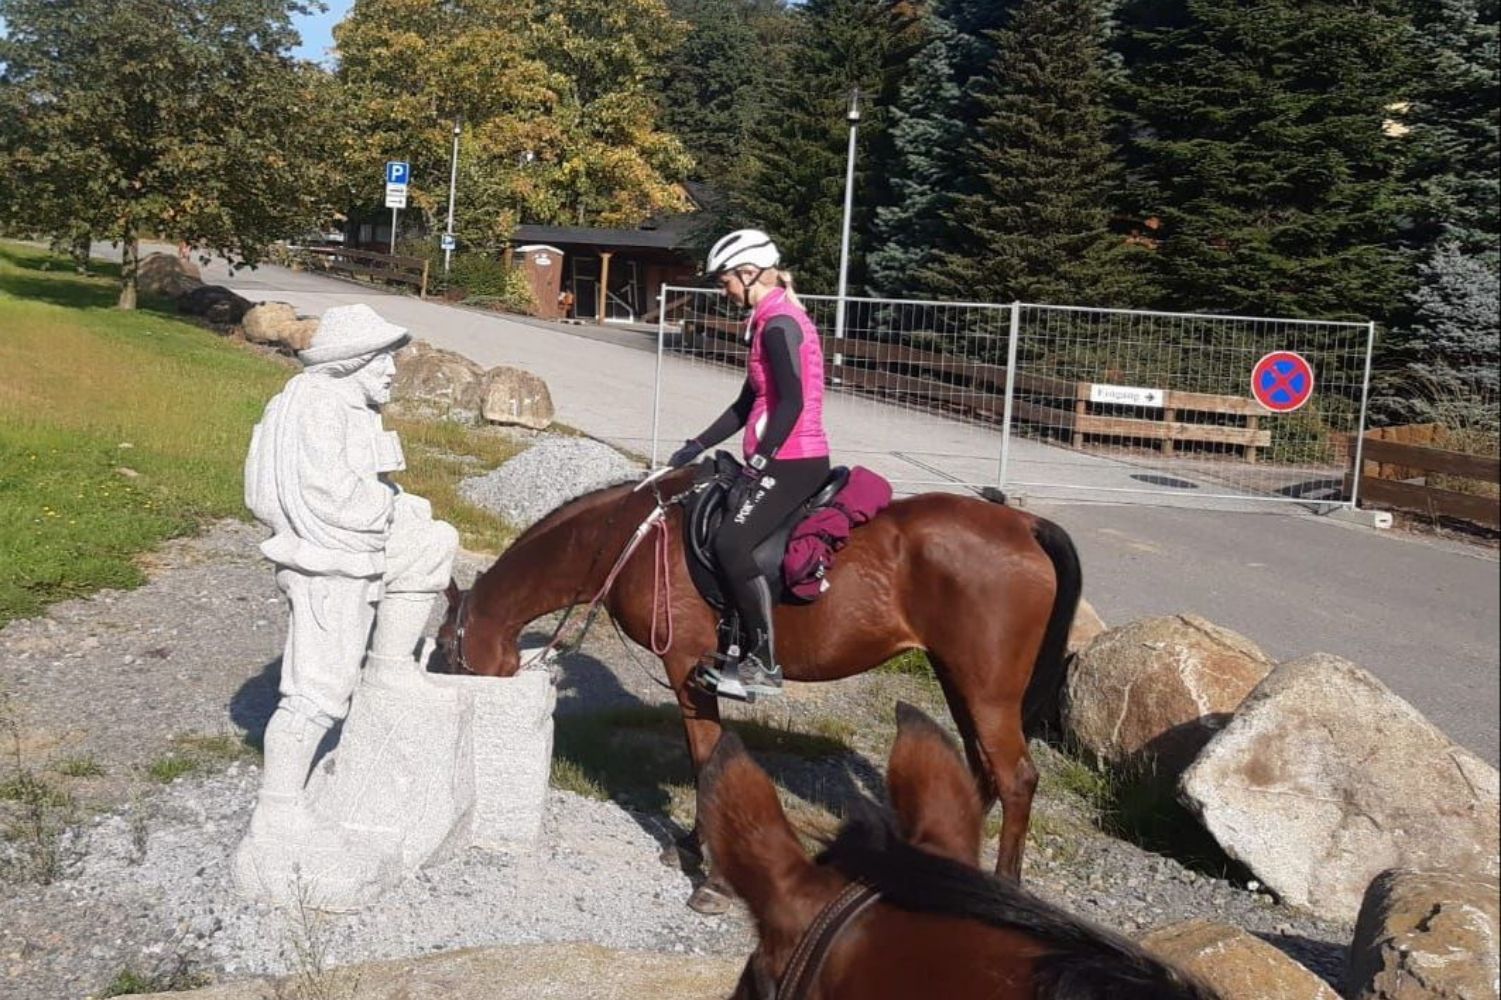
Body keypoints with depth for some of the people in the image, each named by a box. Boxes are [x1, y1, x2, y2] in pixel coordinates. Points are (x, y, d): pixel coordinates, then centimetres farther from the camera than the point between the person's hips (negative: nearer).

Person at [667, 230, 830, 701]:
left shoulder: (778, 325, -14)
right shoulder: (770, 322, 17)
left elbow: (792, 402, -23)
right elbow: (748, 404, 21)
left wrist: (758, 463, -22)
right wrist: (697, 446, 20)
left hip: (792, 461, -11)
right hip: (780, 460, 11)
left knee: (732, 542, -21)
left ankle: (763, 664, -15)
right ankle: (744, 644, 15)